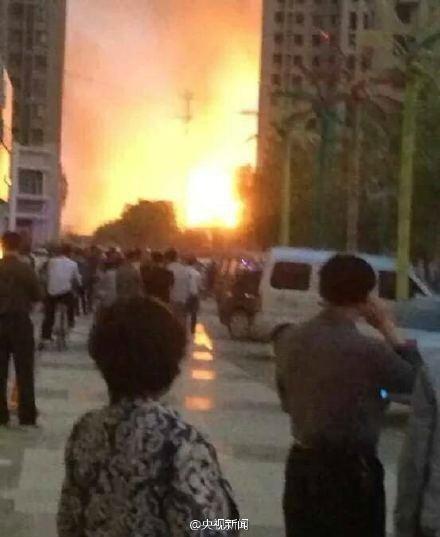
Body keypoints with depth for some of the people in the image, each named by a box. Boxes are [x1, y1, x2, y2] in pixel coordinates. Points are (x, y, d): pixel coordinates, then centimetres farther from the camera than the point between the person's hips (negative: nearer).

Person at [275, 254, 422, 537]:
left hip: (301, 463, 6)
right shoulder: (369, 350, -20)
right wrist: (389, 329, -1)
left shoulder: (290, 339, 0)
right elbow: (417, 380, -5)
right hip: (351, 470, -6)